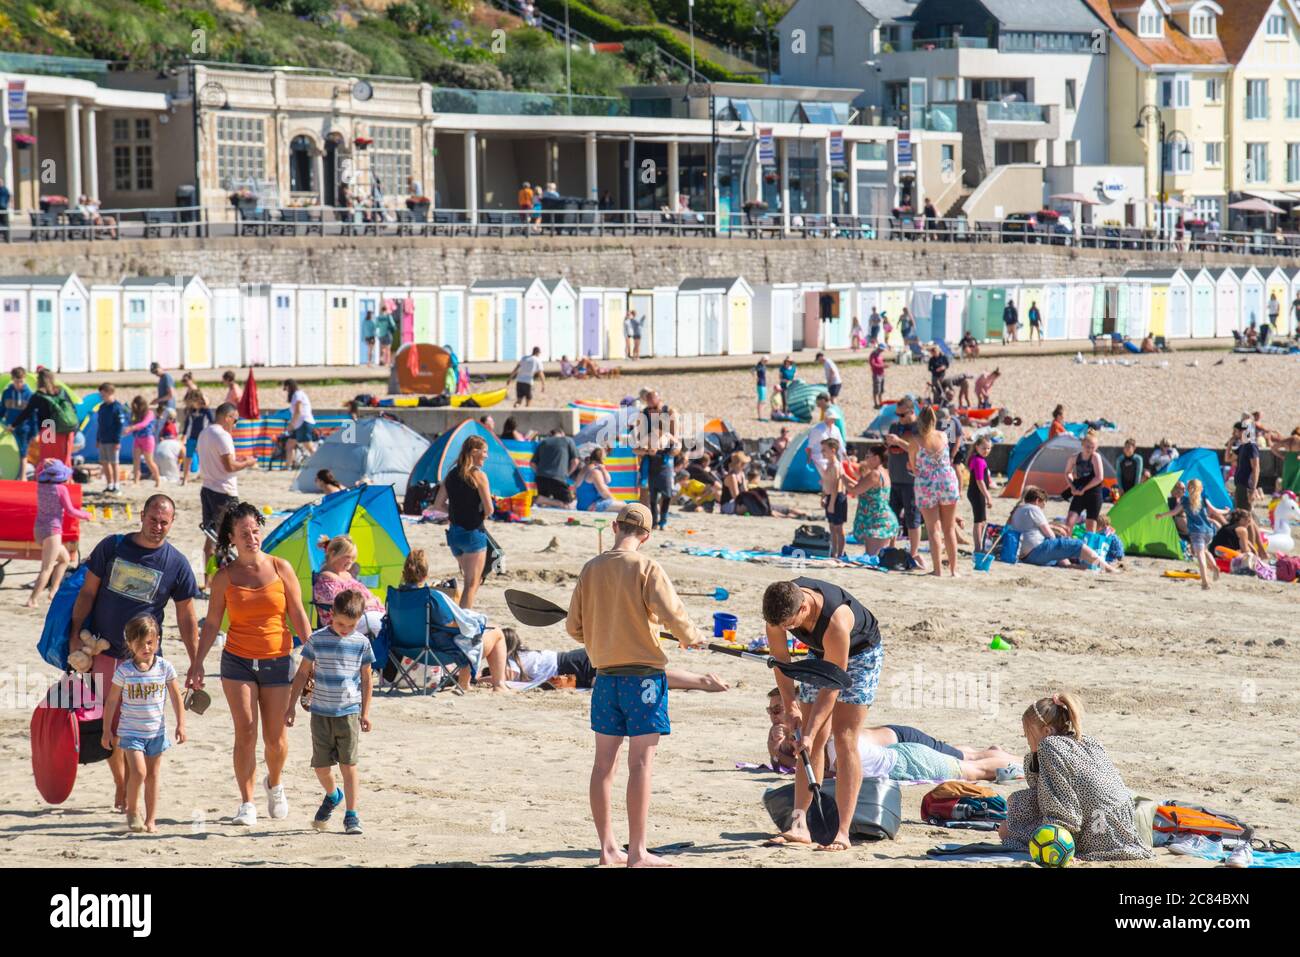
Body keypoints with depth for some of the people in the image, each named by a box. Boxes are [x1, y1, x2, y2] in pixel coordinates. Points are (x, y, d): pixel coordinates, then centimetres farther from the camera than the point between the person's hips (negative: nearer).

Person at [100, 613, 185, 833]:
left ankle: (150, 819, 14)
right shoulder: (124, 670, -8)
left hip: (156, 732, 3)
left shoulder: (164, 667, -3)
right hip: (131, 731, -3)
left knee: (153, 775, 7)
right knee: (138, 771, -15)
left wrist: (180, 725, 3)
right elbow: (111, 701, 0)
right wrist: (107, 731, 2)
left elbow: (175, 697, 7)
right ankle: (132, 810, 6)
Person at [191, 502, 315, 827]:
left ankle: (274, 784, 34)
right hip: (238, 662, 0)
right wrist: (197, 663, -4)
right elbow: (212, 623, 3)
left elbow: (298, 617, 2)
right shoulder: (224, 577, 0)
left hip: (277, 662, 0)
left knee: (275, 737, 3)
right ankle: (247, 804, -1)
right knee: (245, 733, -9)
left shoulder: (280, 568, 0)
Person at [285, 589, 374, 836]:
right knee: (321, 764, 5)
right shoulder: (317, 640, -3)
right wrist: (292, 705, 4)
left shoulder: (361, 643, -1)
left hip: (349, 712, -1)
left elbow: (366, 678, 7)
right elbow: (303, 673, 5)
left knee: (348, 764, -3)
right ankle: (332, 796, 35)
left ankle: (351, 814, 4)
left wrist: (365, 712, 6)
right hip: (321, 712, 1)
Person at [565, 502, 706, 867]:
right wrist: (691, 637, 3)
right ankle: (637, 852, -3)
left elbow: (573, 626, 9)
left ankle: (607, 847, 15)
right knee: (641, 763, -3)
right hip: (644, 673, -5)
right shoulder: (645, 567, -9)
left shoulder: (591, 569, 5)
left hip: (605, 674, 5)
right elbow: (671, 612, -18)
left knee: (604, 761, 10)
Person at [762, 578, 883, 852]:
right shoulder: (778, 607, -26)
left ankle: (843, 832, -17)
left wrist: (810, 733, -33)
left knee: (844, 739, -15)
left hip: (860, 653, -6)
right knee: (812, 742, -3)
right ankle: (800, 824, -5)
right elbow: (779, 656, -9)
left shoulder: (835, 621, -43)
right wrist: (788, 703, -9)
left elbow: (831, 686, -35)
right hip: (819, 653, 6)